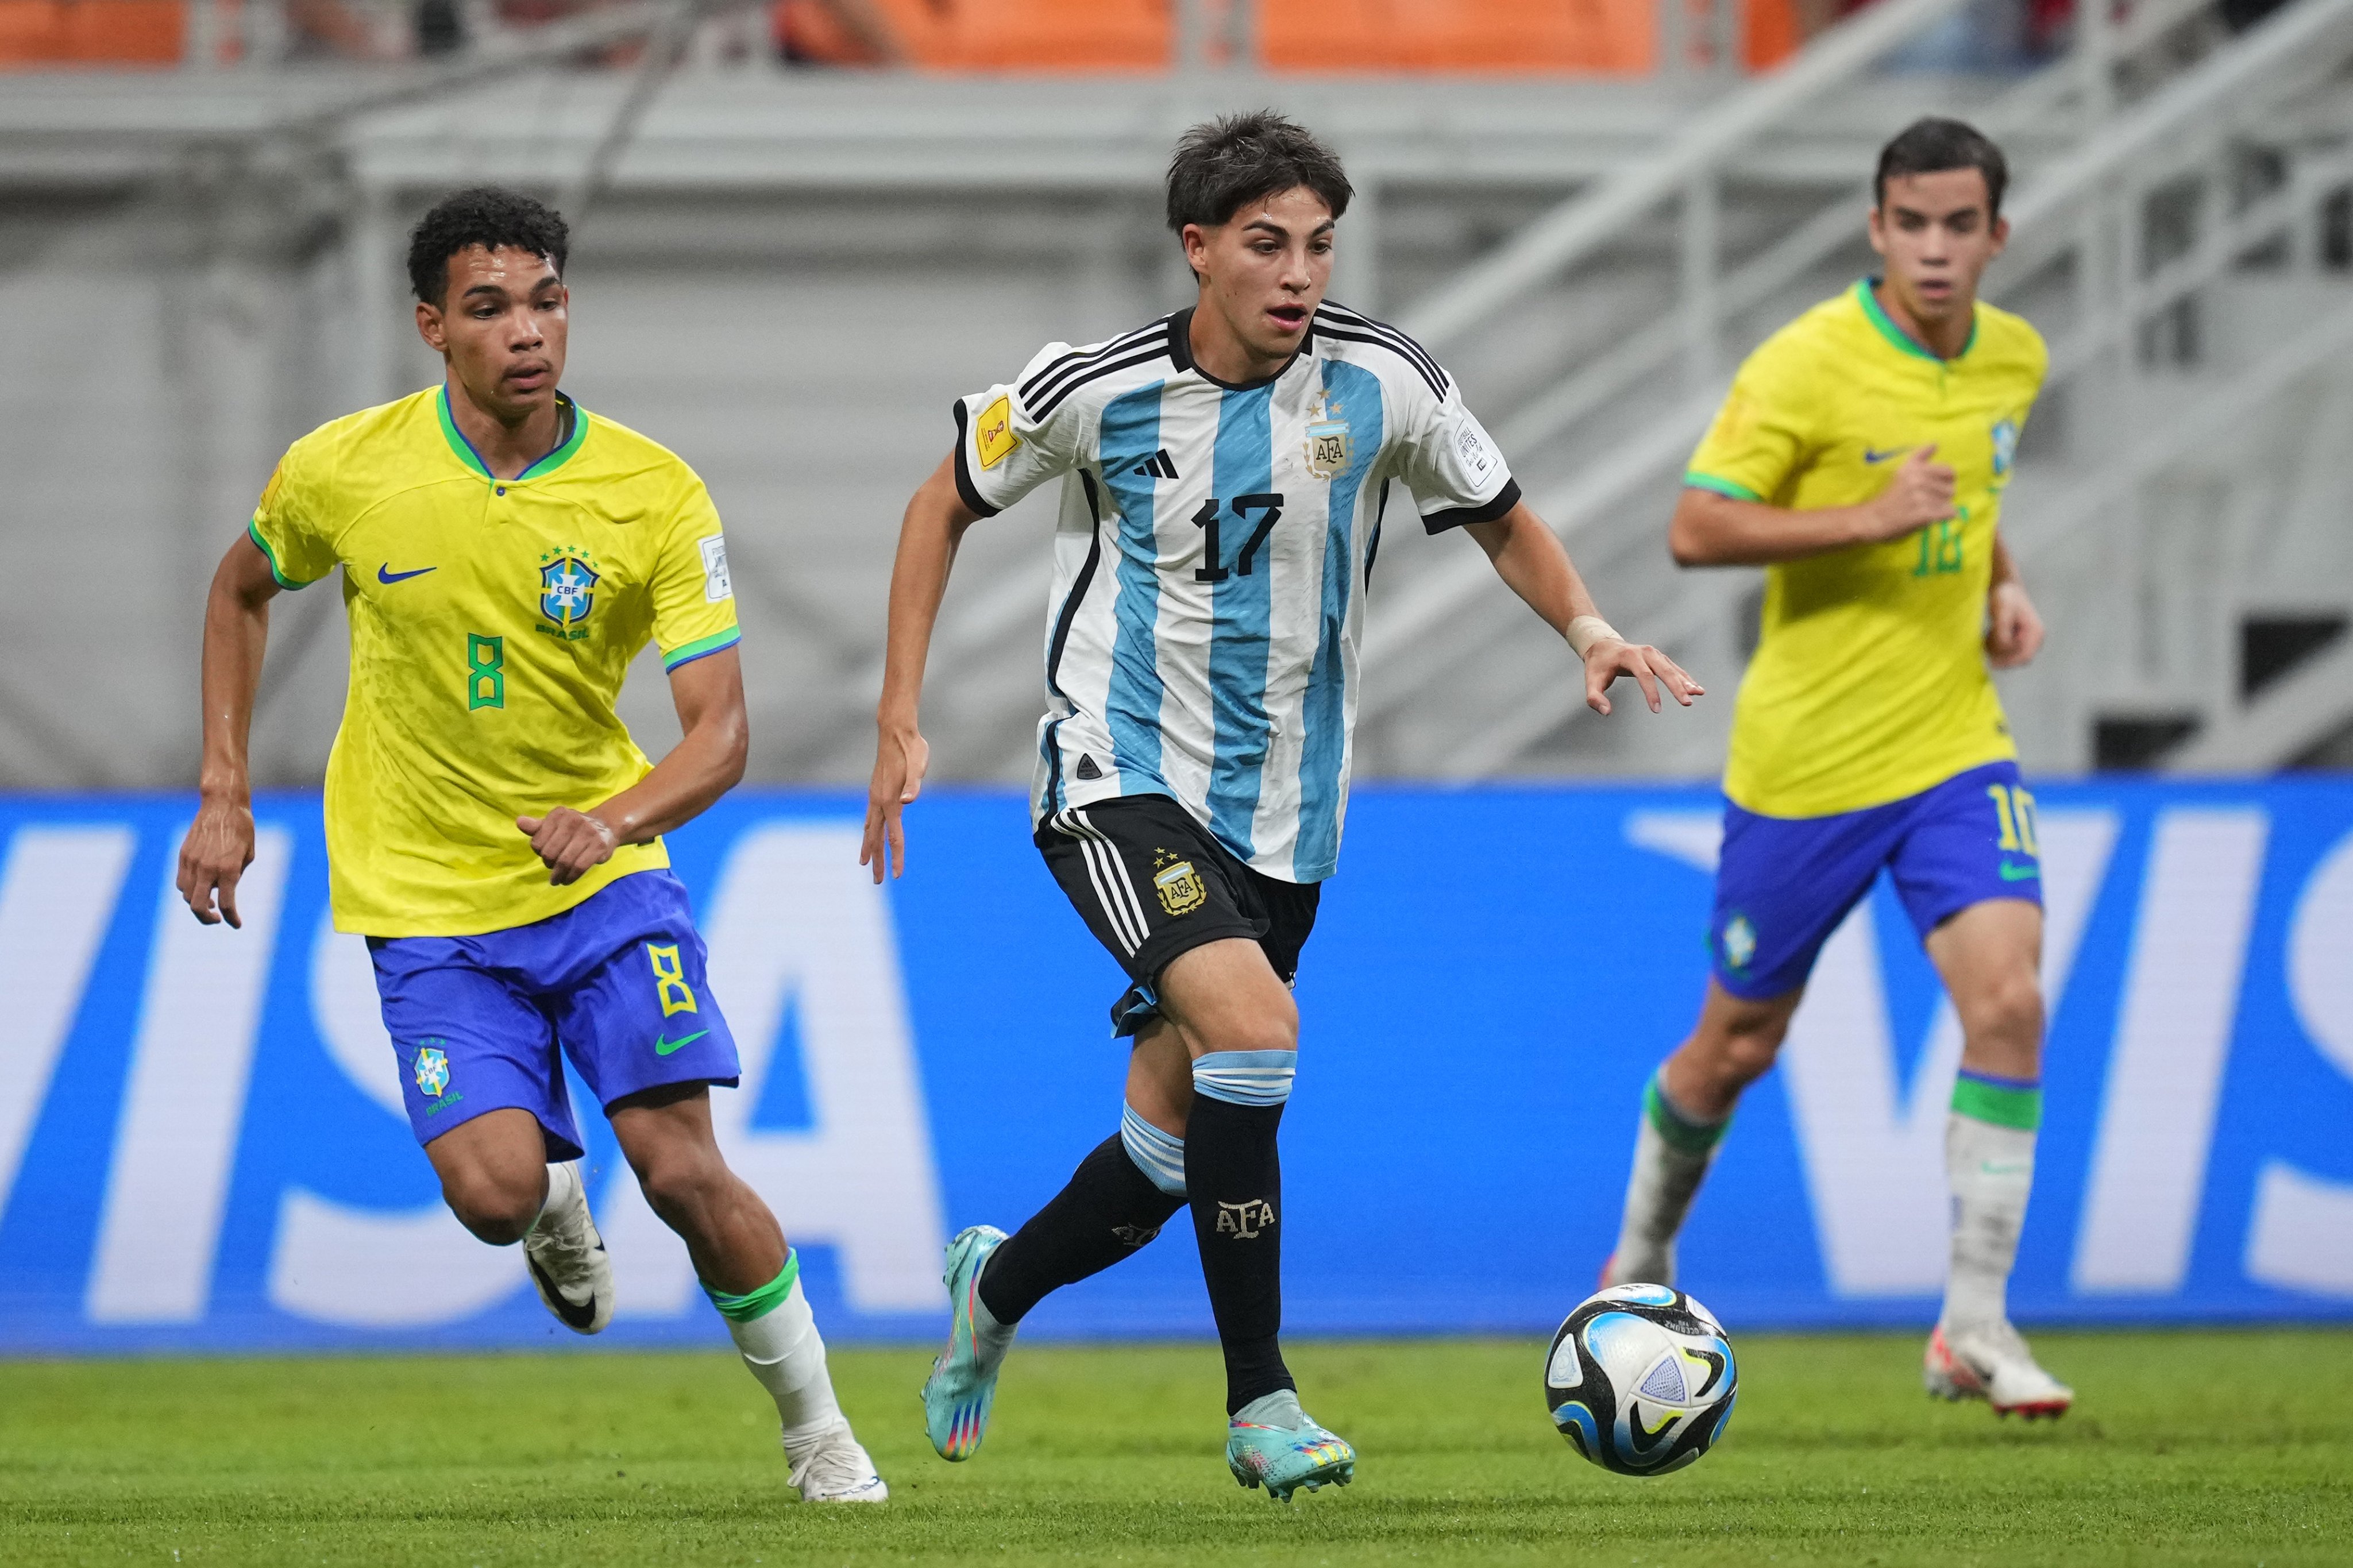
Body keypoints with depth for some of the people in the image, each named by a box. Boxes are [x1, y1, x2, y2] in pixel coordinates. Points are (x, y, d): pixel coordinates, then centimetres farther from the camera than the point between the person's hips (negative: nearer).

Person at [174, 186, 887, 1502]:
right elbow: (243, 592, 13)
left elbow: (721, 734, -16)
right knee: (496, 1190, -18)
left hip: (606, 884, 0)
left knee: (682, 1167, -13)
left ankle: (818, 1430, 8)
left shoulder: (657, 496, -13)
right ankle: (557, 1200, 22)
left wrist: (611, 822, -35)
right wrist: (225, 793, 7)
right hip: (427, 901, 0)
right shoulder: (343, 471, -9)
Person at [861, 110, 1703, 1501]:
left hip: (1282, 813, 4)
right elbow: (949, 504, 6)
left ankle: (998, 1286, 42)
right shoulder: (1092, 391, -11)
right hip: (1119, 779, -4)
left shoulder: (1386, 384, -7)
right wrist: (901, 721, 1)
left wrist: (1590, 628, -11)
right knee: (1252, 1024, -28)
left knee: (1174, 1144, 9)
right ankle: (1261, 1402, -20)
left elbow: (1507, 523, 9)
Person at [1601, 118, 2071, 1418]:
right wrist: (1870, 520, -26)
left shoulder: (2013, 360, 5)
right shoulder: (1806, 366, -14)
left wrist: (2002, 589, 7)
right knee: (1737, 1046, 9)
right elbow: (1695, 530, -17)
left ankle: (1975, 1324, -11)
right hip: (1804, 759, -4)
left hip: (1953, 746, 4)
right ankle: (1643, 1260, 38)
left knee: (2008, 997, -17)